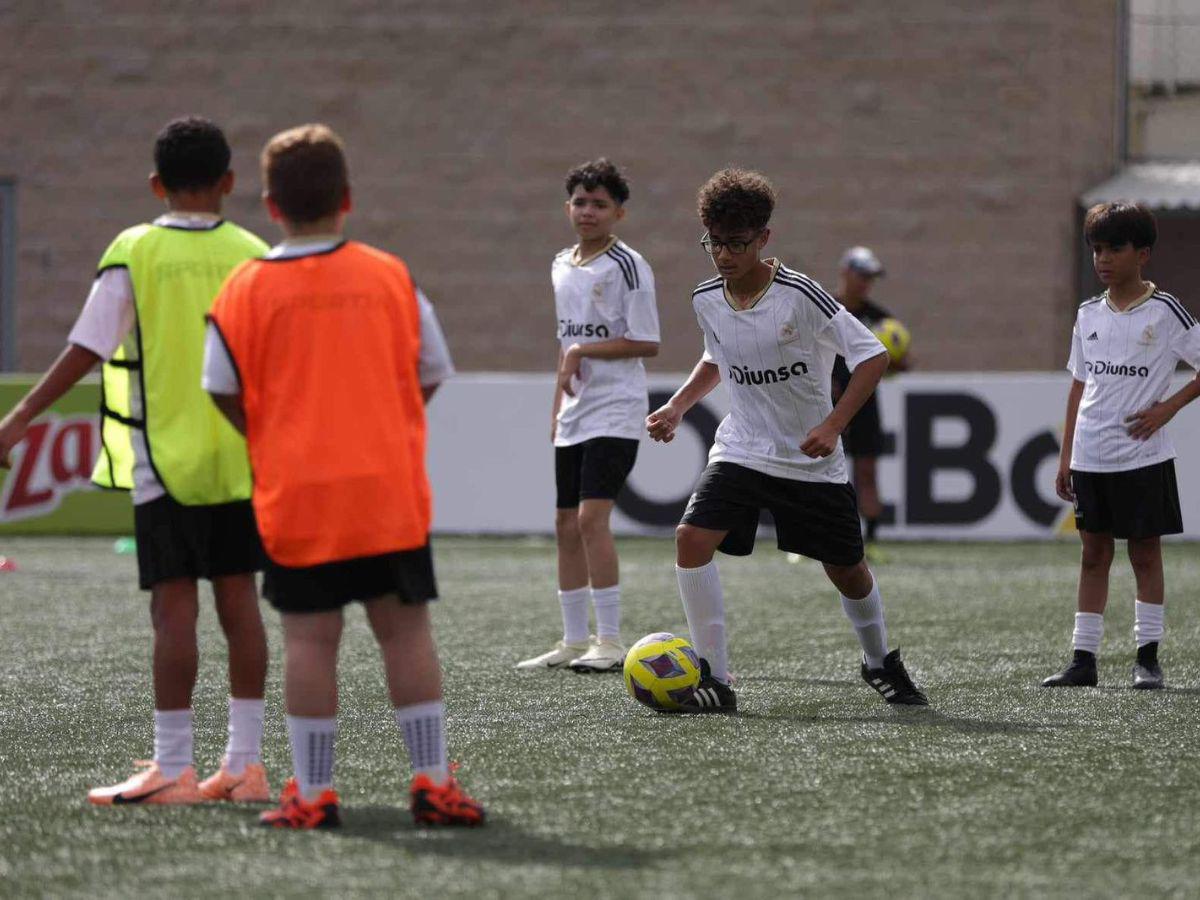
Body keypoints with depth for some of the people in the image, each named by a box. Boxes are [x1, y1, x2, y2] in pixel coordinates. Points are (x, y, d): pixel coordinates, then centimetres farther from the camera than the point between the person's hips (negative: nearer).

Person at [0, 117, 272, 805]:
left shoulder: (134, 253, -6)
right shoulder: (253, 255, 2)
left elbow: (87, 349, -9)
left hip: (165, 458, -3)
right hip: (240, 459, 3)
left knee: (175, 607, -4)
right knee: (240, 600, 7)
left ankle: (172, 770, -4)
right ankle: (244, 762, 8)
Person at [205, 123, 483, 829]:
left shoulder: (246, 289, -3)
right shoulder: (391, 276, 1)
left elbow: (225, 392, 1)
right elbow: (431, 375, 9)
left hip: (295, 497, -1)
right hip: (390, 490, 1)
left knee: (310, 638, 2)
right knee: (406, 629, 6)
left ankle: (314, 793, 3)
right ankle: (433, 782, 6)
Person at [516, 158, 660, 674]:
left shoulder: (627, 265, -8)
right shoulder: (561, 267, 15)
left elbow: (647, 343, -13)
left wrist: (583, 351, -15)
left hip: (616, 413, -8)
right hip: (573, 417, 8)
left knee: (592, 517, -17)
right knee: (566, 524, 7)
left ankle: (610, 642, -14)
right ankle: (574, 642, 15)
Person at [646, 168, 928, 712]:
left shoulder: (799, 295, -20)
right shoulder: (707, 300, -3)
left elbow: (872, 356, -16)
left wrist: (832, 425, -25)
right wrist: (677, 407, 5)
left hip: (811, 460, -3)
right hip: (740, 451, 3)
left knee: (846, 569, 10)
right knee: (692, 538, -21)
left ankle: (880, 663, 41)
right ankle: (714, 680, -14)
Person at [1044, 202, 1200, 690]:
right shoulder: (1089, 314, 10)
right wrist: (1066, 456, 12)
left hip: (1142, 456, -4)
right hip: (1090, 458, 4)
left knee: (1145, 552, 1)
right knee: (1094, 553, 6)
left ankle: (1148, 656, 6)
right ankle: (1084, 658, 8)